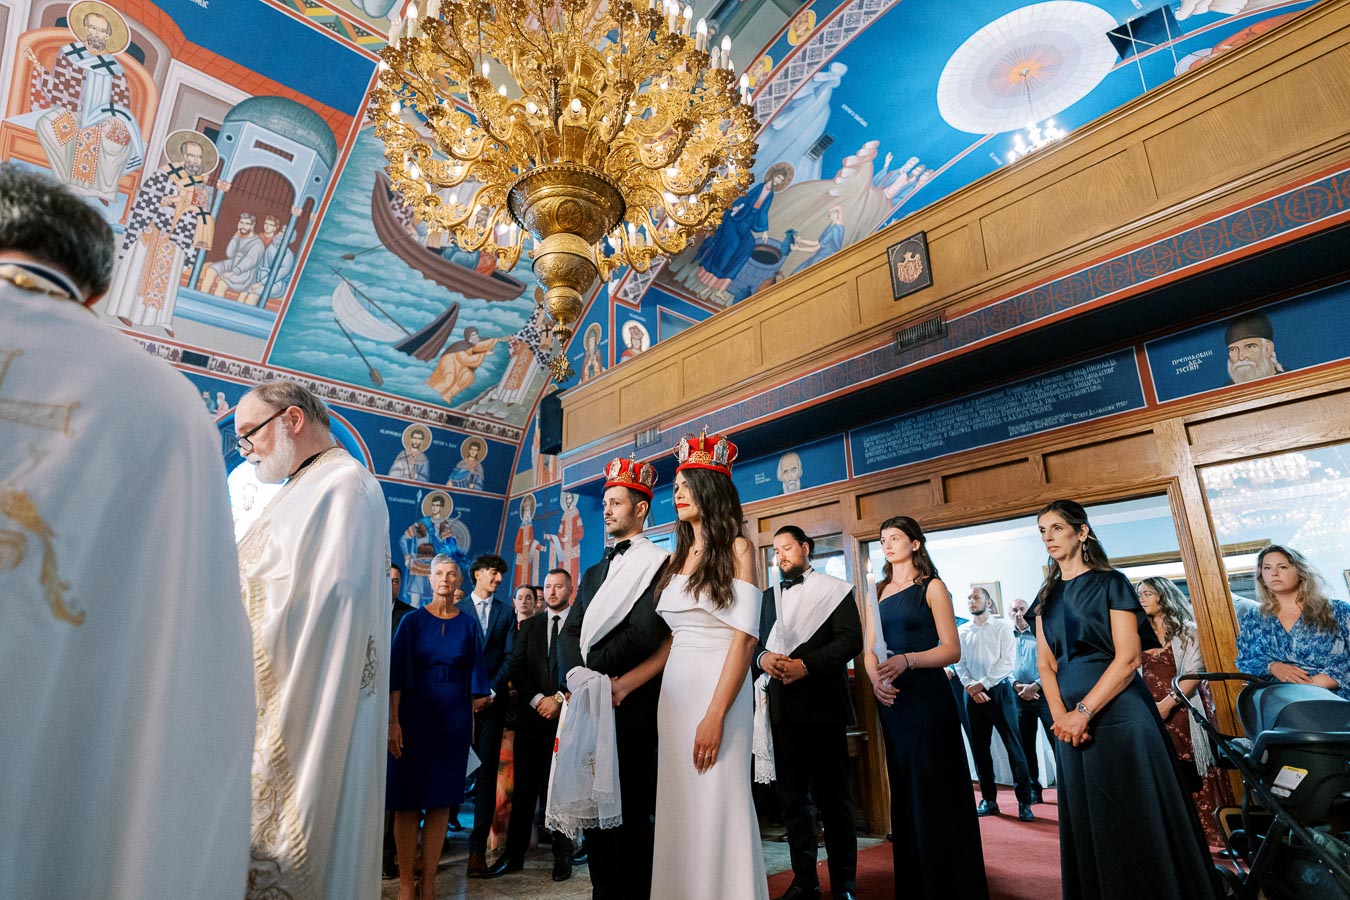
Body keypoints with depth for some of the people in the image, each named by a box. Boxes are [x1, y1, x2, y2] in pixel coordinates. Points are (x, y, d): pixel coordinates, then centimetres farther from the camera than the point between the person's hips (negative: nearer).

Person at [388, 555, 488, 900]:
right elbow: (397, 672, -4)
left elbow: (475, 673, 5)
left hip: (454, 716, 1)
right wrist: (393, 721, -12)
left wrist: (472, 720, 1)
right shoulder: (413, 620, 0)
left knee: (441, 799, 7)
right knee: (408, 799, 4)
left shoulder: (468, 624, 3)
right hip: (415, 713, -1)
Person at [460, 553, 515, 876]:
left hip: (492, 701, 1)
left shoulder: (506, 612, 10)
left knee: (487, 771, 0)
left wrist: (491, 691, -8)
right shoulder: (457, 609, 6)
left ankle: (478, 847, 5)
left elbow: (509, 657, 3)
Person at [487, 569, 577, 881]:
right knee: (525, 785, 7)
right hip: (532, 714, 3)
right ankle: (514, 854, 17)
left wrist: (560, 699, -10)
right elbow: (516, 666, 6)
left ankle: (563, 856, 14)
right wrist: (538, 699, -7)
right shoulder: (529, 625, 13)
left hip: (567, 714, -3)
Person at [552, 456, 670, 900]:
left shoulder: (656, 564, -7)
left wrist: (595, 669, -11)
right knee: (591, 809, 15)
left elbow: (646, 630, -20)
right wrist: (578, 677, -10)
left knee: (629, 814, 2)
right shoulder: (593, 573, 18)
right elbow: (570, 633, 9)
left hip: (631, 707, -7)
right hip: (589, 705, 7)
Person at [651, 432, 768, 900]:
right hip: (674, 691, 6)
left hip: (719, 690, -6)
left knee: (716, 806, -1)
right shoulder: (677, 557, 14)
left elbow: (744, 636, -12)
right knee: (679, 807, 10)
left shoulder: (737, 549, -4)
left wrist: (715, 715, -18)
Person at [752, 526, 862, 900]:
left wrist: (805, 665, -18)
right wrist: (763, 658, -9)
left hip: (821, 704, -4)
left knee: (832, 797, 5)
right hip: (781, 708, 5)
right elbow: (754, 642, 14)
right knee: (792, 797, 12)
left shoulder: (834, 589, 1)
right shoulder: (769, 595, 17)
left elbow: (851, 639, -9)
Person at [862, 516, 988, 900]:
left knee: (937, 794, 1)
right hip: (891, 701, 6)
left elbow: (951, 649, -10)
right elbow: (869, 650, 10)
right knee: (905, 794, 14)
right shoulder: (879, 593, 12)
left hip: (928, 698, -6)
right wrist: (875, 678, -10)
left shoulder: (931, 587, -3)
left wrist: (907, 660, -25)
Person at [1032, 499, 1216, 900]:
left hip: (1118, 712, -5)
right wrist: (1060, 715, -9)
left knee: (1135, 819, 3)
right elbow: (1046, 664, 7)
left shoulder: (1110, 583, -5)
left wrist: (1083, 712, -18)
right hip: (1073, 720, 6)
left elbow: (1128, 658, -13)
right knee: (1087, 821, 13)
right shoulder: (1047, 597, 11)